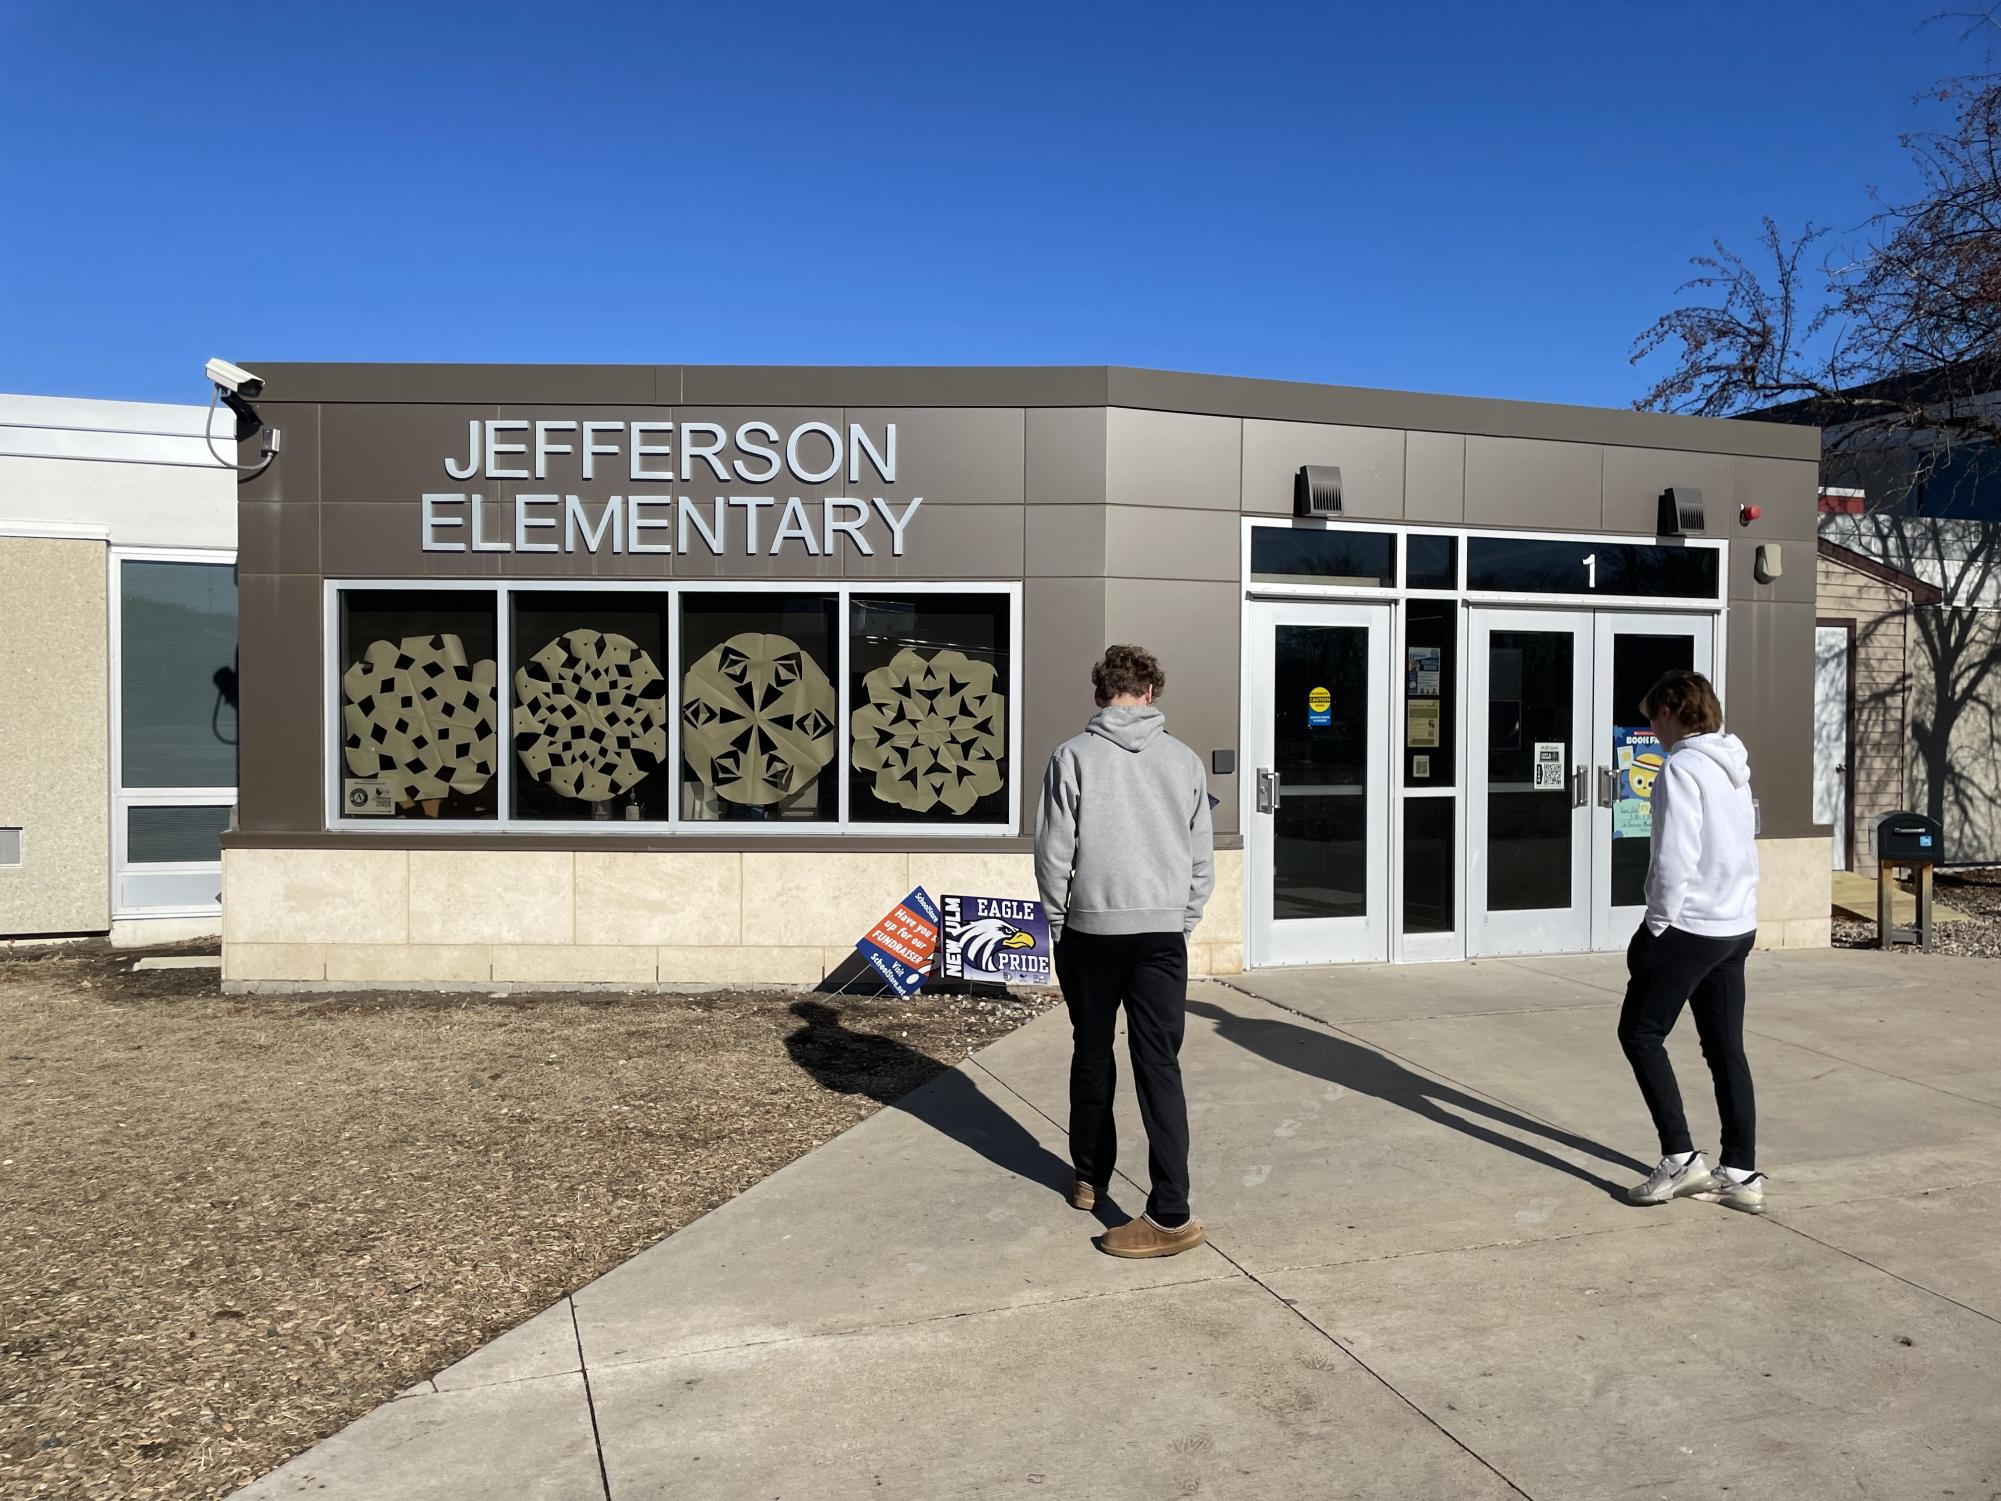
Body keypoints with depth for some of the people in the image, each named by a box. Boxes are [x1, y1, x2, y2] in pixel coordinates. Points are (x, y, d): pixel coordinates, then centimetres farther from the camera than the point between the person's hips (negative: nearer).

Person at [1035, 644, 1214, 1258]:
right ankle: (1170, 1207, -4)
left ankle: (1091, 1176, 30)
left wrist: (1058, 923, 9)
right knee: (1160, 1065, 1)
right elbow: (1202, 858, 6)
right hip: (1163, 930, 1)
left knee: (1093, 1058, 16)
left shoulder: (1074, 756, -5)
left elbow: (1053, 853, -5)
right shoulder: (1183, 759, 3)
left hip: (1091, 929, -1)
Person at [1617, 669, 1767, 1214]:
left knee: (1641, 1034, 3)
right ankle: (1742, 1174, 15)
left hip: (1691, 925, -8)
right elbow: (1743, 841, 17)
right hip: (1739, 925, 8)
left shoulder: (1682, 768, -14)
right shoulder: (1733, 765, 12)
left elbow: (1675, 860, -20)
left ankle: (1681, 1159, 0)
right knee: (1726, 1048, 12)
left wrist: (1656, 928, -10)